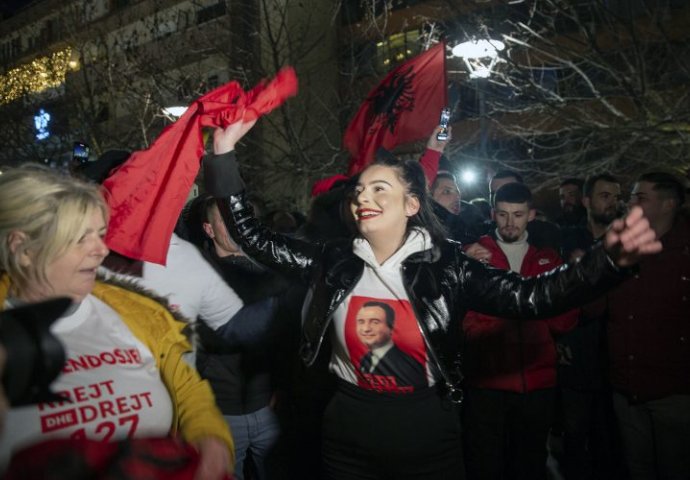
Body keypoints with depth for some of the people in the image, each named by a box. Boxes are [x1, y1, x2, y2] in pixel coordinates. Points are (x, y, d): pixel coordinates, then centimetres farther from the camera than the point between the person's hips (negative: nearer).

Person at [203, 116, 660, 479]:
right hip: (347, 437, 2)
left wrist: (609, 261, -36)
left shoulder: (446, 265, -10)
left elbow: (529, 297, -19)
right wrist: (224, 151, -11)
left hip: (426, 437, -2)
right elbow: (253, 236, -4)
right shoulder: (334, 261, -4)